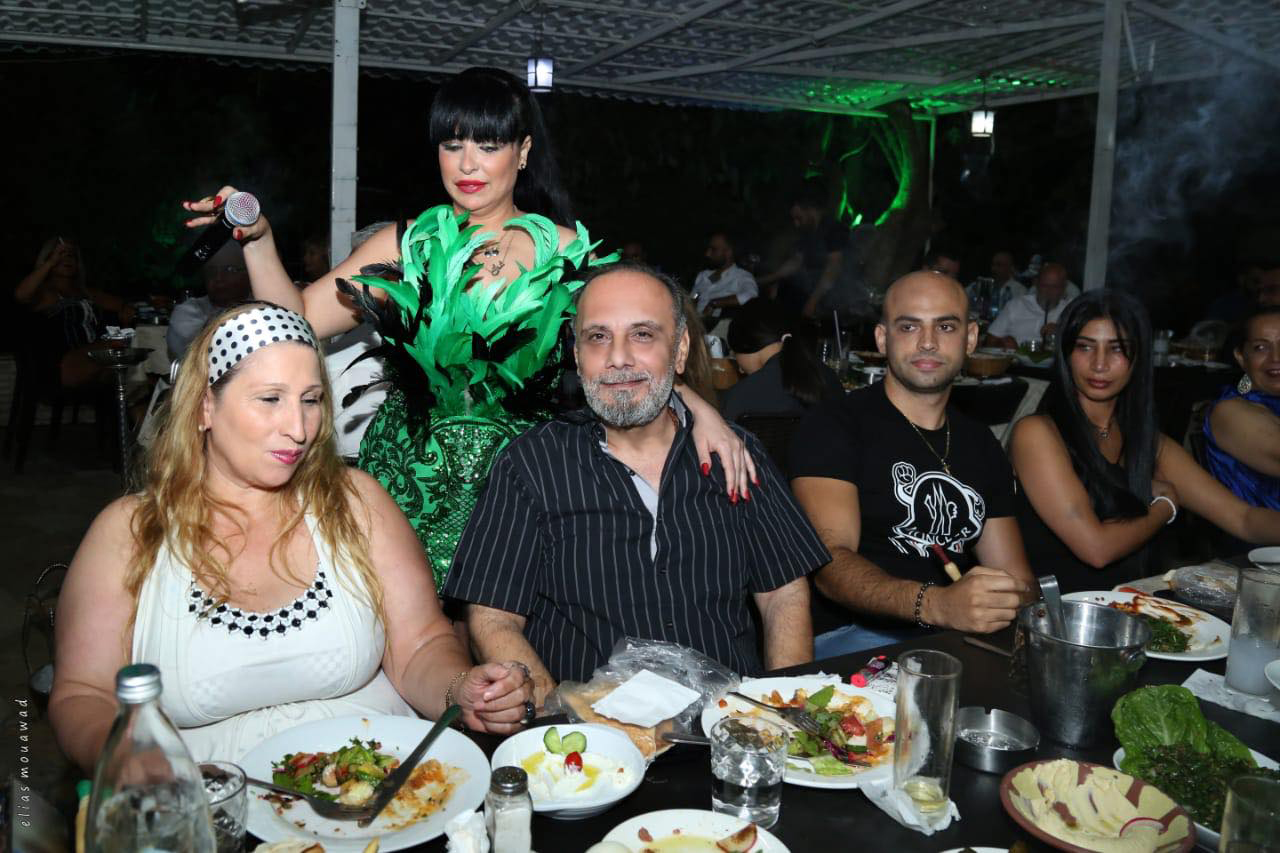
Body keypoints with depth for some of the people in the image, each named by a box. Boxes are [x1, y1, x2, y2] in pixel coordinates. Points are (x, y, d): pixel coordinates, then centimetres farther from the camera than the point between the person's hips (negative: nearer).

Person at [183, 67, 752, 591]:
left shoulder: (566, 252, 2)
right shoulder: (407, 245, 5)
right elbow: (299, 320, 2)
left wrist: (698, 408, -18)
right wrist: (258, 241, -12)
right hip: (411, 477, 1)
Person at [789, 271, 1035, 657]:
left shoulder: (982, 446, 18)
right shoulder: (833, 426, -4)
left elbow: (1016, 579, 16)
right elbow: (830, 562, -18)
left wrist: (1024, 603, -10)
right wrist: (936, 605, -35)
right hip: (853, 638, -6)